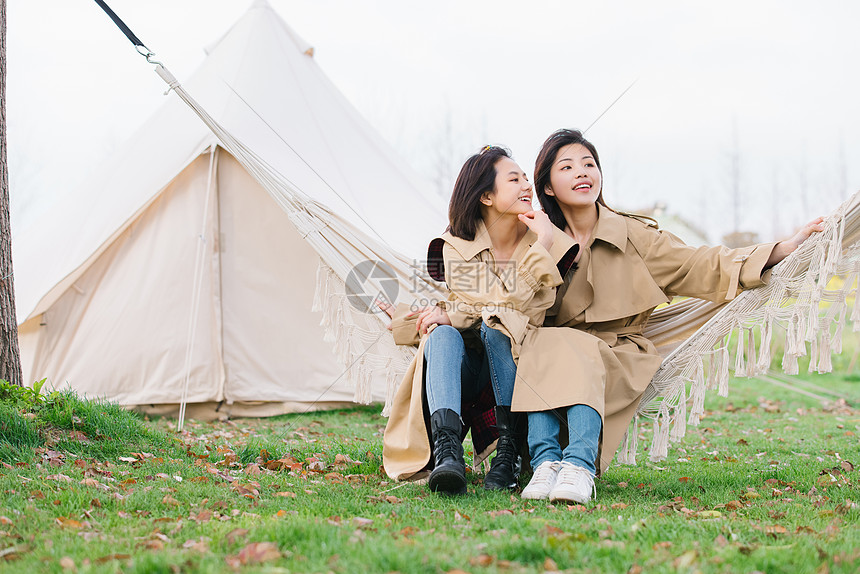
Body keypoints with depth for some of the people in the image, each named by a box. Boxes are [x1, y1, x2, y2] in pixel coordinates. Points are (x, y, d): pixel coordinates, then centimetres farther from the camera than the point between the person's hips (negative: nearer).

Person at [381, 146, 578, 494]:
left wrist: (454, 313, -20)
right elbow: (513, 304, -19)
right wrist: (541, 247, -25)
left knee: (496, 328, -31)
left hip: (512, 366, 0)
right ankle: (447, 451, -52)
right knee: (443, 335, -32)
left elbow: (530, 317, -15)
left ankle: (509, 449, -34)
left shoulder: (544, 241, -3)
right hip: (464, 369, 0)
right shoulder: (456, 247, -6)